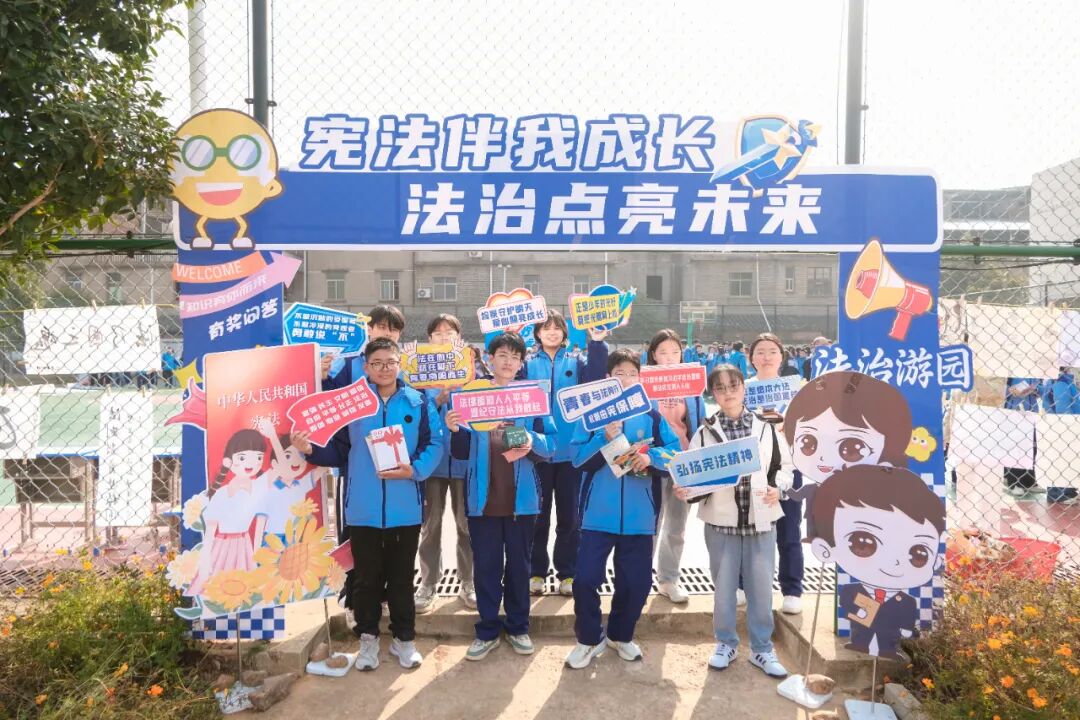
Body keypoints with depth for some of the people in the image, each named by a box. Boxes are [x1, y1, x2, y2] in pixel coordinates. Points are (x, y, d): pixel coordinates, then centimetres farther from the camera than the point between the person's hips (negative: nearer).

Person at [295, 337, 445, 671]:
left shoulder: (419, 402, 2)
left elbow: (435, 443, -4)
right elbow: (338, 450, 3)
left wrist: (415, 470, -18)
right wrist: (310, 449, -15)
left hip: (405, 508, 0)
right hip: (363, 508, 0)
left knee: (402, 577, 13)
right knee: (366, 577, 12)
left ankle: (404, 638, 30)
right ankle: (367, 638, 31)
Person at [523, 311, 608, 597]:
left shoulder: (575, 363, 6)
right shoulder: (527, 364, 6)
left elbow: (594, 381, -12)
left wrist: (597, 344, -22)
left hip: (569, 448, 0)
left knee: (569, 514, 9)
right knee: (538, 514, 9)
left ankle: (567, 572, 21)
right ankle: (536, 571, 22)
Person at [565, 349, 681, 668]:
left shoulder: (652, 416, 3)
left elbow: (676, 453, -1)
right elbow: (579, 460, -7)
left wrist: (651, 457, -19)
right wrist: (606, 438, -20)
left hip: (639, 514, 2)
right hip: (598, 513, -2)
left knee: (637, 581, 12)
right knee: (585, 579, -3)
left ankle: (620, 635, 36)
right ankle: (589, 639, 21)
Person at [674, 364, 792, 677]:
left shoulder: (766, 428, 2)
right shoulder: (705, 432, -1)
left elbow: (783, 468, 9)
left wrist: (777, 488, -9)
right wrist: (684, 490, -20)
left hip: (761, 520, 1)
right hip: (721, 521, -1)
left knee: (761, 587, 9)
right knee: (724, 587, 11)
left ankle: (762, 648, 27)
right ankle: (726, 643, 30)